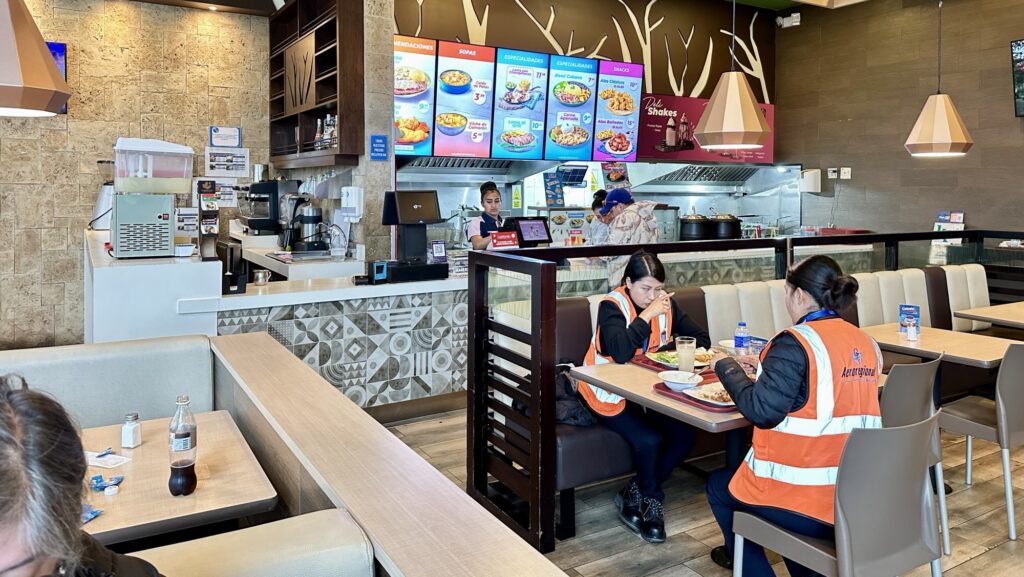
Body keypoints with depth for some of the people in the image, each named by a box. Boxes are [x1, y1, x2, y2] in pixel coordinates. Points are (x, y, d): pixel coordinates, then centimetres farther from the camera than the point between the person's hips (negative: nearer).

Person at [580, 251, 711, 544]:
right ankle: (652, 501, 8)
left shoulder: (665, 304, 2)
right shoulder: (612, 306, -16)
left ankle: (632, 496, 5)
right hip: (611, 393, -6)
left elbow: (701, 338, 2)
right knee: (649, 440, -25)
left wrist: (670, 348, -16)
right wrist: (647, 314, -28)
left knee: (684, 435, -14)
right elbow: (620, 352, -34)